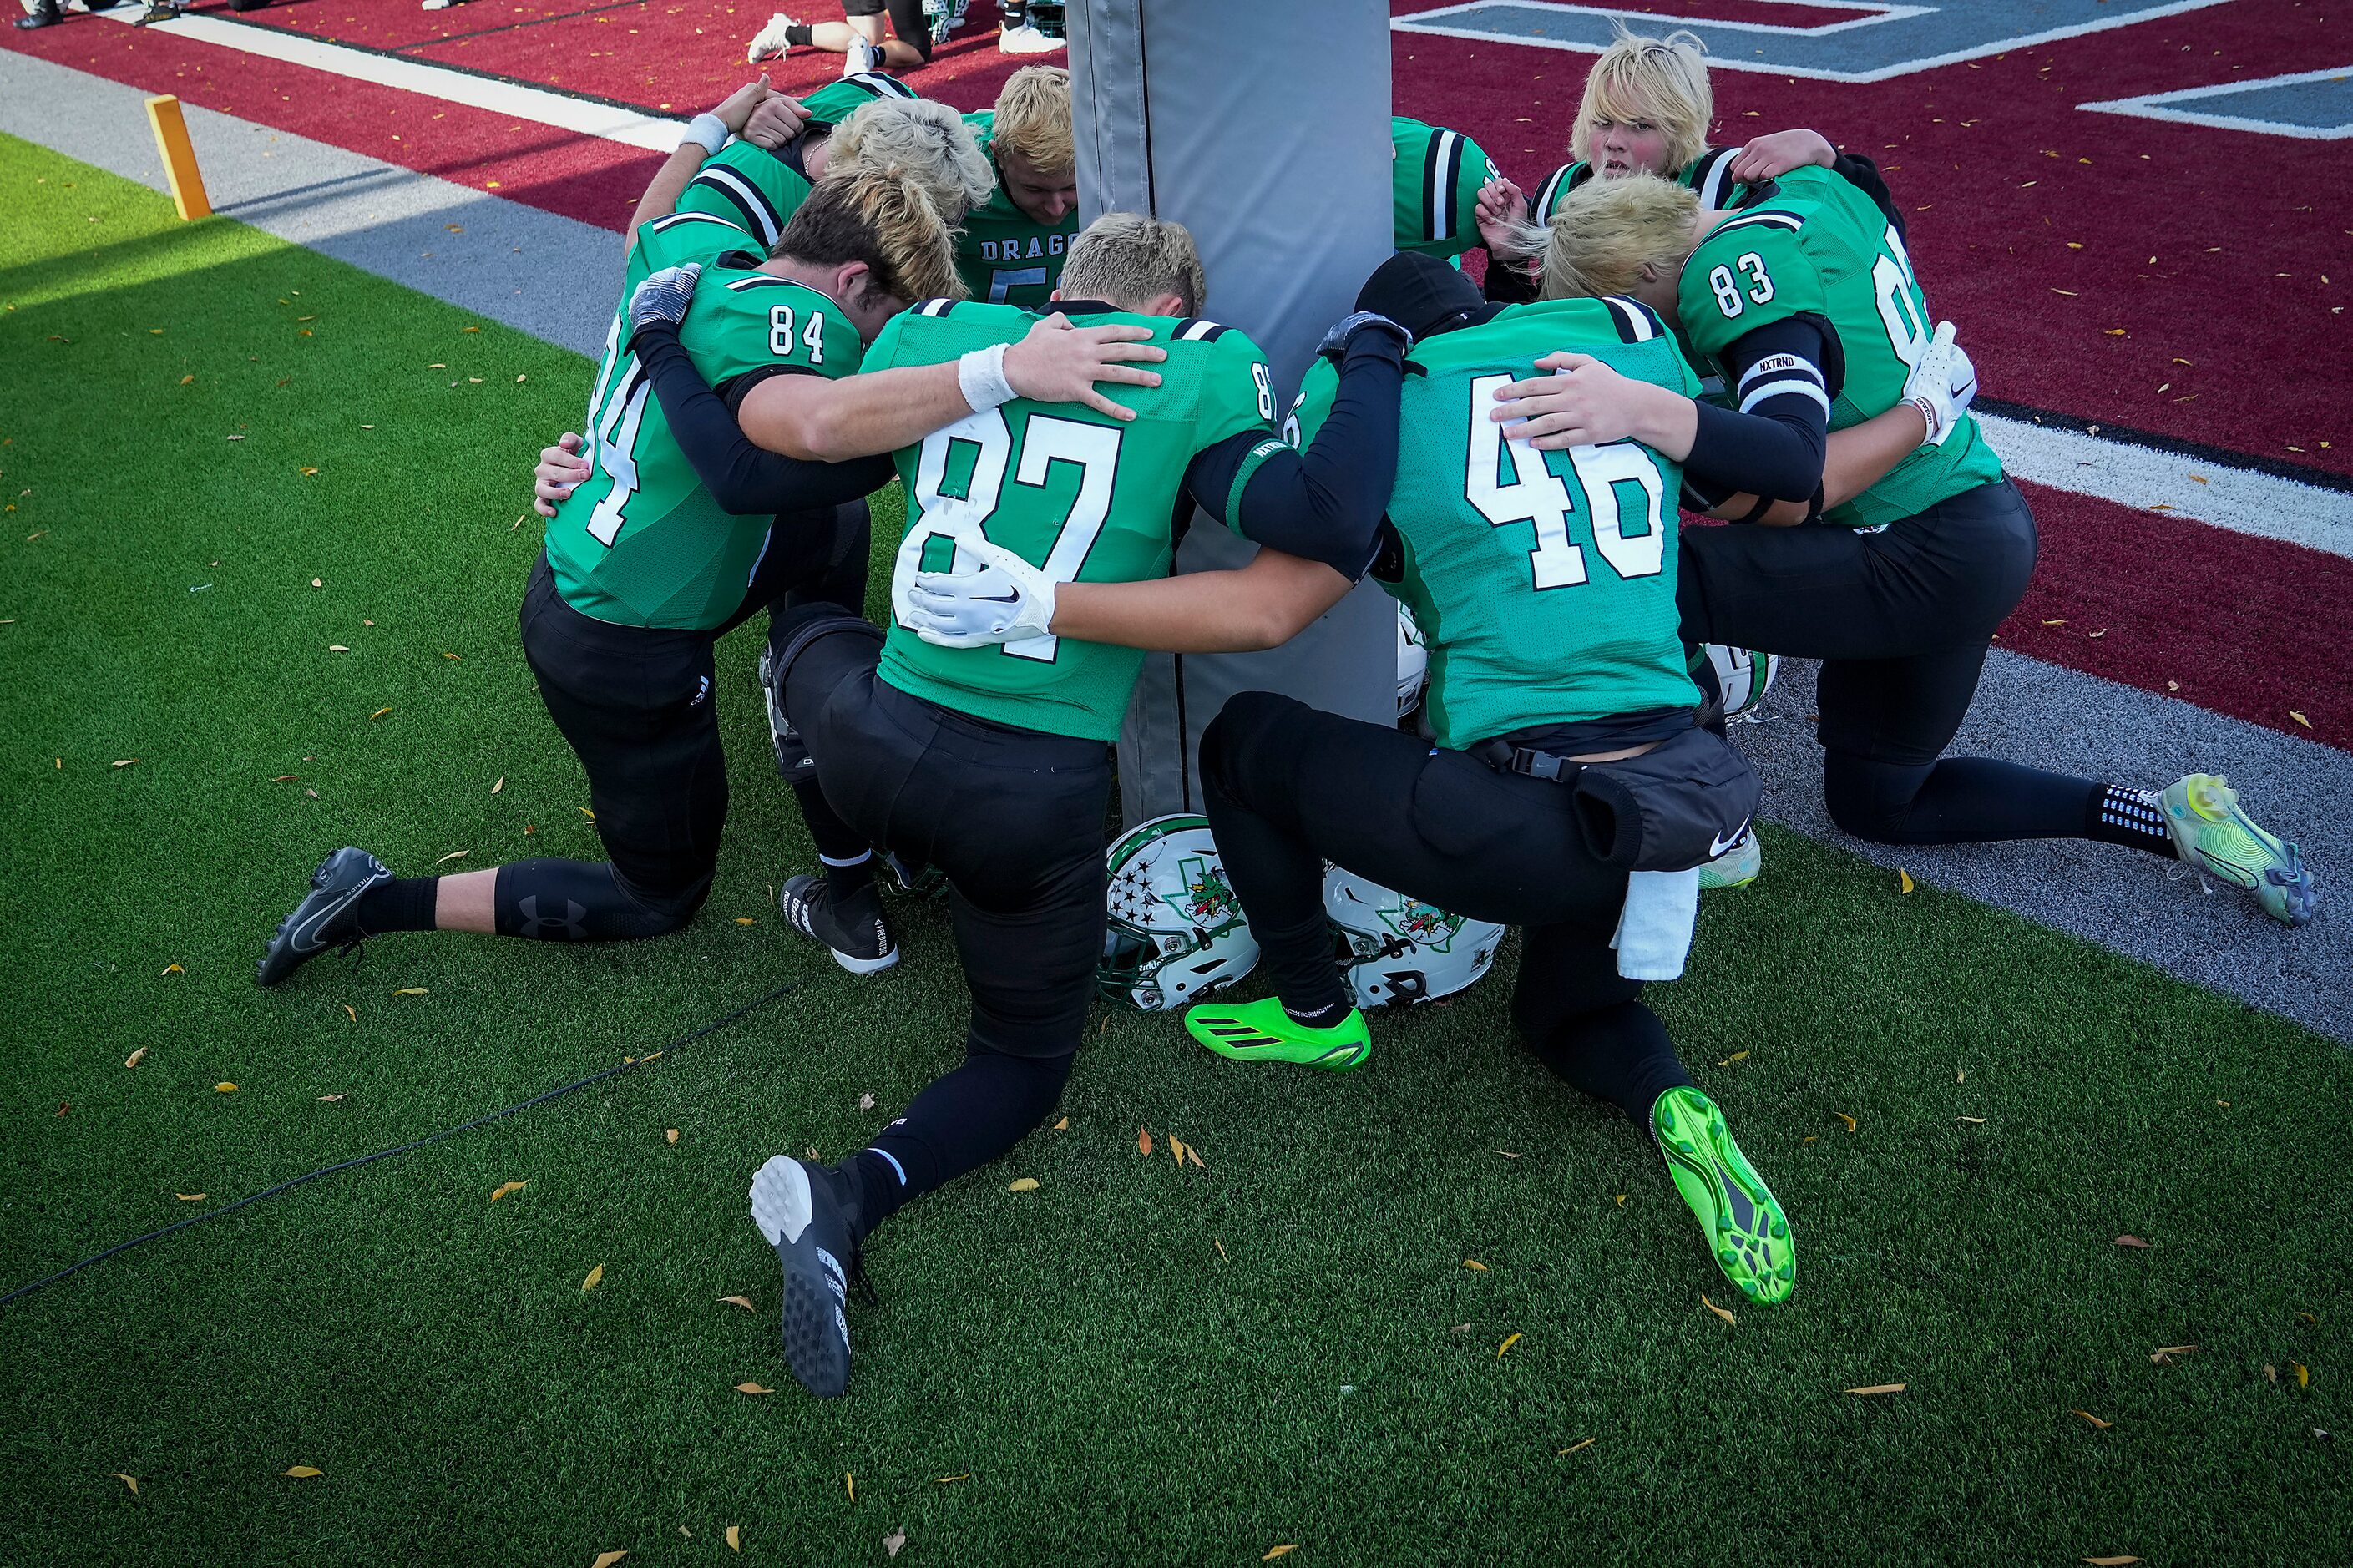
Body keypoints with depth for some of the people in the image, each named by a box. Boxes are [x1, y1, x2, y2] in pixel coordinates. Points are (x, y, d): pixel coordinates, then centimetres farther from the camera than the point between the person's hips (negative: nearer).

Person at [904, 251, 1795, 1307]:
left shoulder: (1383, 408, -2)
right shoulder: (1637, 339, 11)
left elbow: (1264, 610, -7)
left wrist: (1039, 606, -3)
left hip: (1526, 824, -6)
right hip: (1684, 790, 6)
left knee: (1245, 743, 17)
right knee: (1570, 1012, 34)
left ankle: (1314, 1014, 29)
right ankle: (1672, 1109, 2)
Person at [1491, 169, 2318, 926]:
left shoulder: (1741, 274, -22)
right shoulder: (1814, 193, 5)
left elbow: (1794, 465, -36)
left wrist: (1641, 412, -49)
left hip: (1929, 565, -11)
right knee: (1875, 802, 25)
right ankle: (2168, 817, 25)